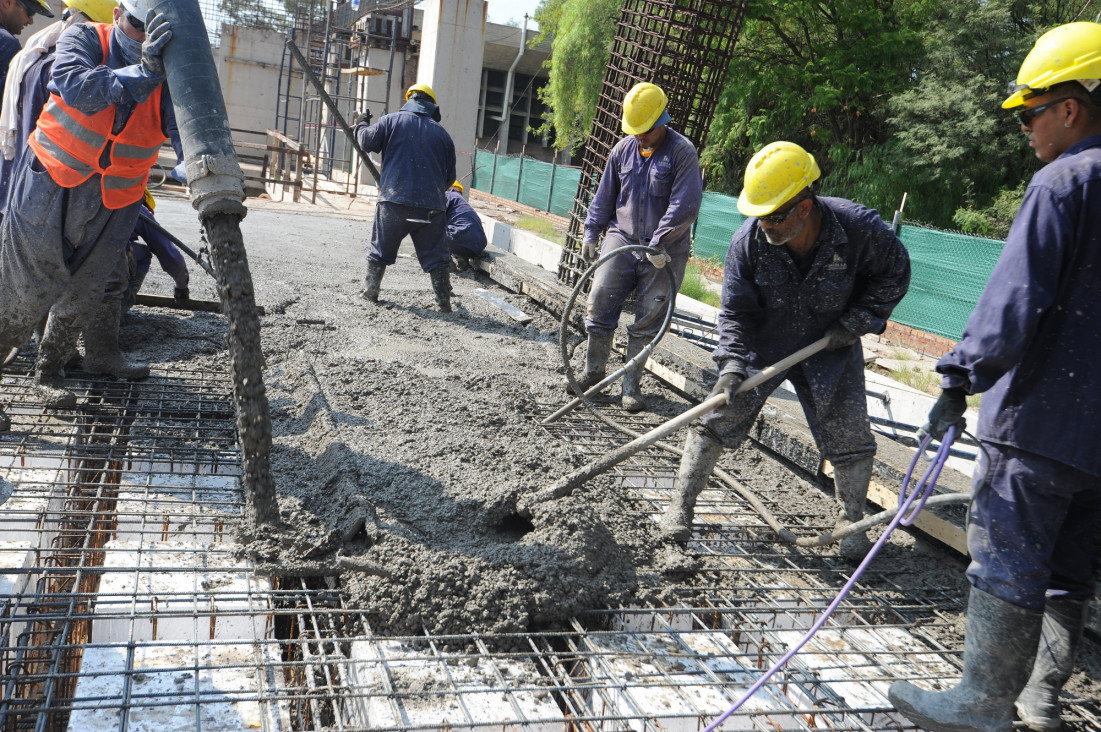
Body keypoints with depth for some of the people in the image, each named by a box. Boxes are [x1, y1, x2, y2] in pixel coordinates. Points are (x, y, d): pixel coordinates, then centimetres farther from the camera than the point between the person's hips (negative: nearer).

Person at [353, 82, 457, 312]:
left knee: (380, 249, 14)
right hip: (432, 205, 1)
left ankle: (371, 291, 19)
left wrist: (361, 125, 22)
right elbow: (450, 177, 14)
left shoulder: (391, 120, 4)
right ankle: (444, 302, 5)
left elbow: (367, 141, 1)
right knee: (436, 256, 6)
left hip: (394, 201, -1)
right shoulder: (442, 133, 12)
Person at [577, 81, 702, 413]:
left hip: (664, 251, -4)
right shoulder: (623, 149, 8)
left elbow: (685, 206, -16)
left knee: (647, 320, 1)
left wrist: (659, 243, -20)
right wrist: (591, 232, 10)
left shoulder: (682, 151, -8)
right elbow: (605, 196, 17)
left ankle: (631, 385, 12)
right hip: (622, 239, 4)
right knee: (599, 304, -3)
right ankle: (594, 370, 14)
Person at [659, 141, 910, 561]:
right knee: (718, 418, -4)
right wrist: (731, 364, -29)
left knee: (850, 437, -1)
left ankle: (852, 525, 21)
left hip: (831, 347, 0)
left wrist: (856, 322, -10)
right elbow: (734, 312, -15)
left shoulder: (860, 228, -24)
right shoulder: (748, 241, -22)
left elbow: (894, 273, -4)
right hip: (762, 343, 0)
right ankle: (680, 505, 10)